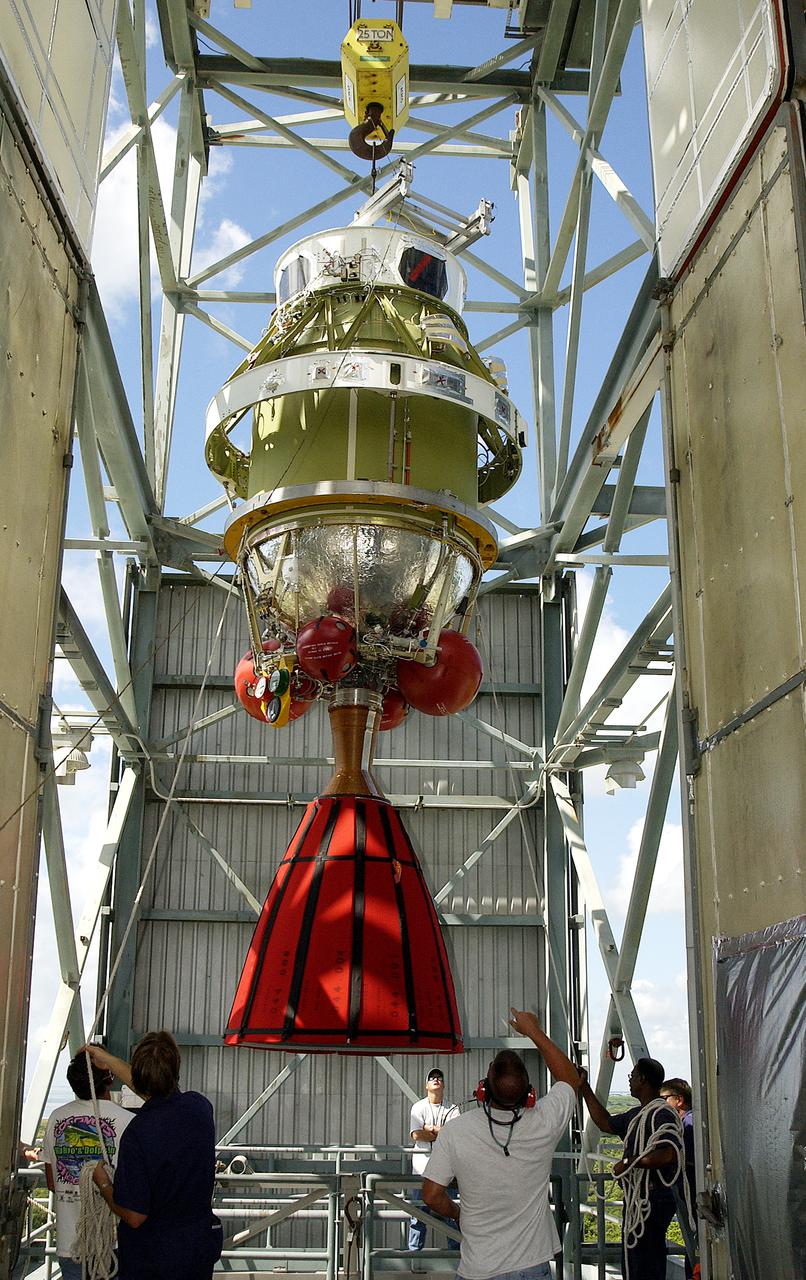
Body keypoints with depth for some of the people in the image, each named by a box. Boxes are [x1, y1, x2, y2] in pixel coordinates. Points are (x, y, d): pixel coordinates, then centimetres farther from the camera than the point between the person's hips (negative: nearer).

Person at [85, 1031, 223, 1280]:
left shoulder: (137, 1133, -28)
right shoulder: (199, 1107, -11)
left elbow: (134, 1217, -22)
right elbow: (159, 1092, 11)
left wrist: (103, 1183, -4)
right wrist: (109, 1061, 19)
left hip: (152, 1257, -5)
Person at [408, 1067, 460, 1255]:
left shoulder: (452, 1108, 7)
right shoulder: (419, 1107, 6)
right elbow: (416, 1135, -8)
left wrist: (430, 1128, -8)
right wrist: (442, 1133, -7)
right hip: (422, 1165, 0)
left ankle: (456, 1248, 9)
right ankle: (414, 1249, 9)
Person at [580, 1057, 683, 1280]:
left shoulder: (662, 1114, -17)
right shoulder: (637, 1114, 14)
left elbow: (669, 1153, -31)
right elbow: (606, 1124, 26)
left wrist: (629, 1163, -22)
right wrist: (584, 1087, 23)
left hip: (652, 1201, -10)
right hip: (636, 1201, 10)